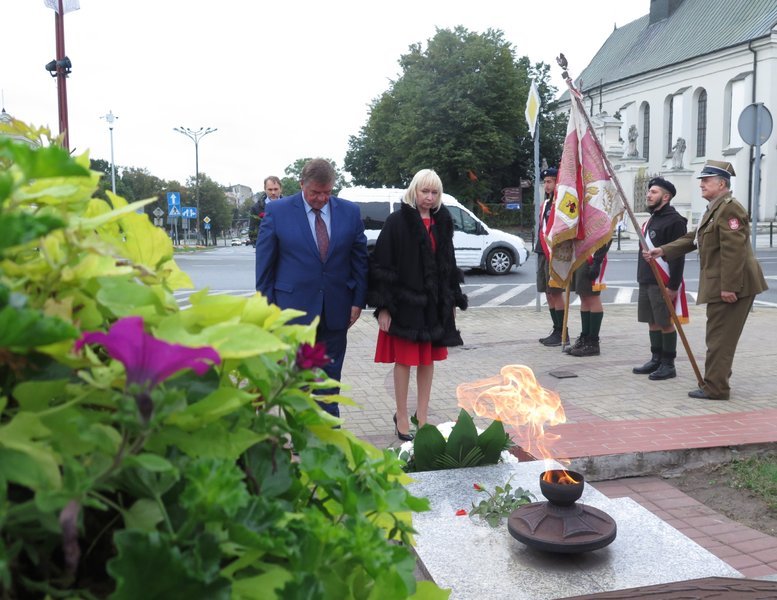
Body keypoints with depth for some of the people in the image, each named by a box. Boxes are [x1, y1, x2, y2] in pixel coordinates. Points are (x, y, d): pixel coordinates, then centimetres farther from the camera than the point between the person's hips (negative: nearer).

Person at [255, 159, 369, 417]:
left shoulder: (350, 212, 3)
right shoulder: (277, 211, -4)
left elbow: (359, 258, 7)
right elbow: (264, 262, -2)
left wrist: (358, 301, 2)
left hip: (336, 309, 2)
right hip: (294, 307, -2)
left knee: (330, 375, 12)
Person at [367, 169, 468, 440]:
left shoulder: (443, 222, 8)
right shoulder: (397, 222, -7)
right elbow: (381, 265, -9)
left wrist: (453, 301, 15)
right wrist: (383, 306, -14)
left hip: (435, 303, 5)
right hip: (405, 302, -5)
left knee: (428, 360, 10)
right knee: (404, 360, 3)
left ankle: (422, 415, 22)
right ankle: (401, 418, 15)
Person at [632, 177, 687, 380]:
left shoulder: (674, 221, -13)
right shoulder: (651, 219, 16)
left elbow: (678, 256, -17)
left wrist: (673, 286, -20)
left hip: (664, 284, -9)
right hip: (646, 282, 9)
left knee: (666, 323, -2)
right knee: (652, 322, 13)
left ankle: (668, 365, 6)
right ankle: (656, 360, 22)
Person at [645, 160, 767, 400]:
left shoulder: (730, 208, -17)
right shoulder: (714, 209, 18)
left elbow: (734, 251, -23)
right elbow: (693, 238, 20)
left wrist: (729, 287, -25)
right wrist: (663, 251, 12)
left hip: (733, 286, -11)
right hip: (718, 285, 11)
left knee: (720, 338, -5)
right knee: (718, 337, 17)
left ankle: (715, 388, 2)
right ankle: (715, 382, 27)